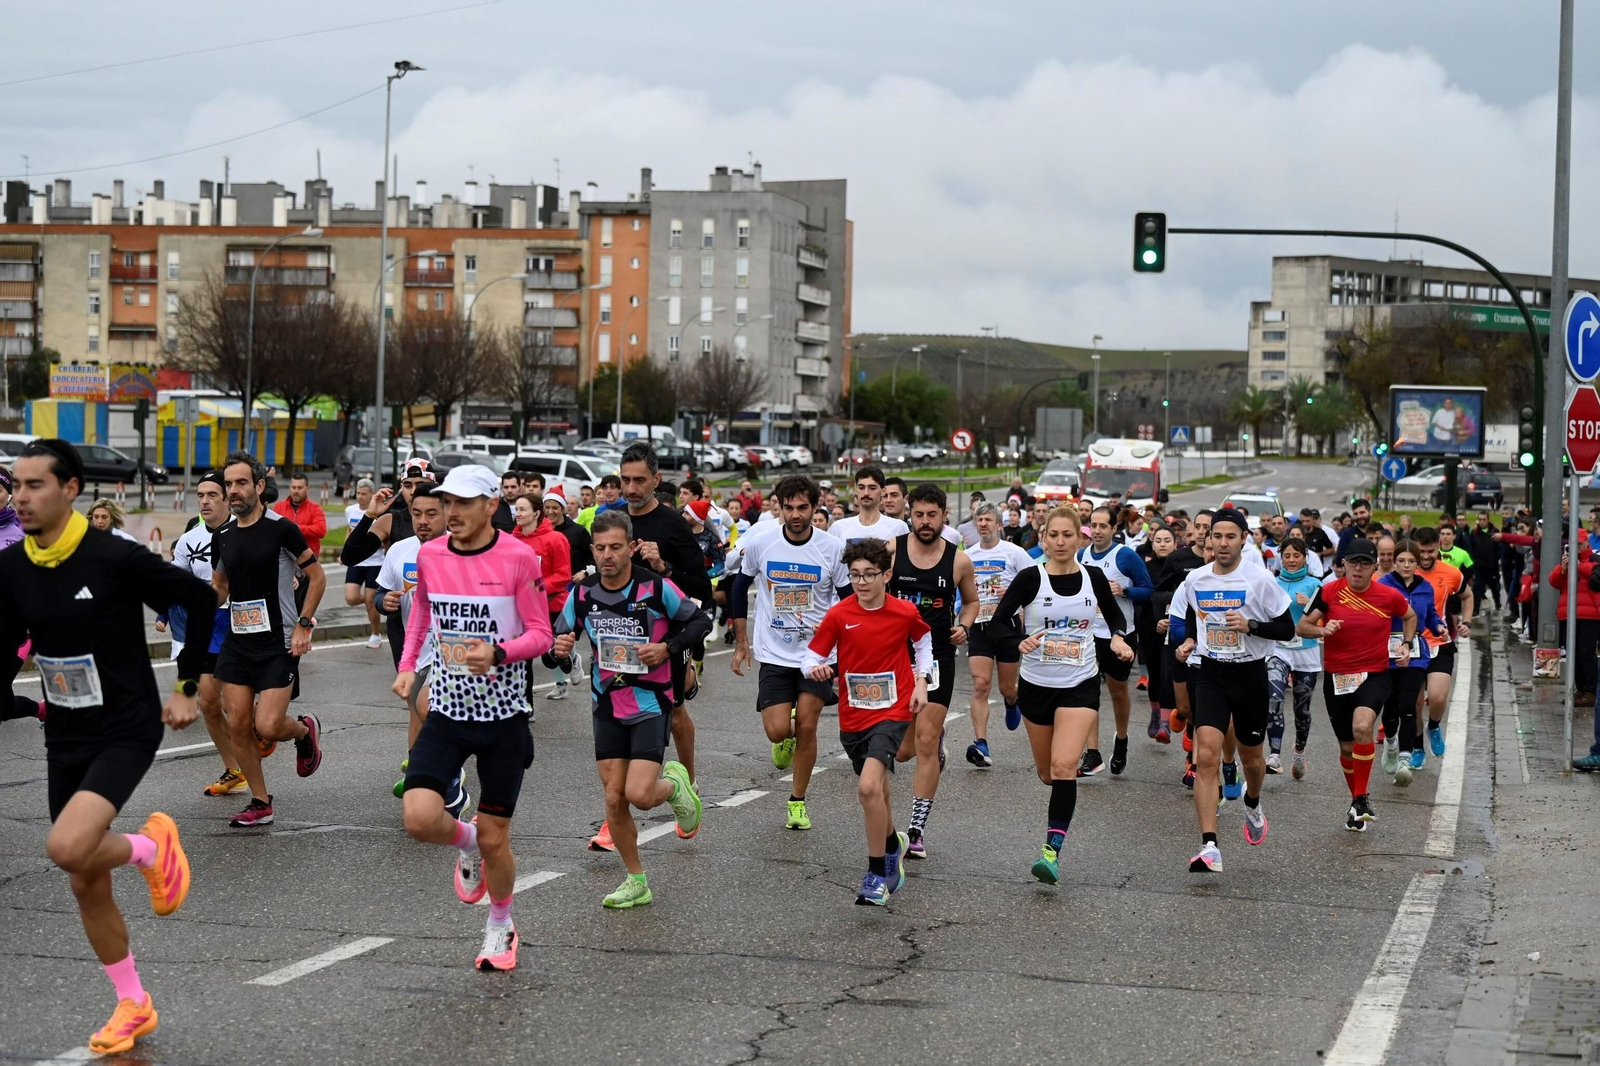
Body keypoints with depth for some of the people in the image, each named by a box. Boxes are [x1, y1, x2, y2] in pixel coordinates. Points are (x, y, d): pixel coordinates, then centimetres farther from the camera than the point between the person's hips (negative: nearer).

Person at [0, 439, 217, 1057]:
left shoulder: (116, 558, -17)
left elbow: (201, 602, -7)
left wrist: (187, 688, -4)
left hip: (128, 730, -6)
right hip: (64, 739, 6)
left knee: (66, 848, -28)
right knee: (86, 885, 11)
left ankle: (152, 845, 4)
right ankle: (133, 1006, 29)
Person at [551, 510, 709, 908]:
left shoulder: (656, 587, -12)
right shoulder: (582, 592, -2)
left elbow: (700, 622, -1)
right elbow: (561, 634, 11)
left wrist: (667, 648, -16)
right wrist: (560, 646, -13)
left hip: (651, 702, -4)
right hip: (607, 706, 4)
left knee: (639, 795, -17)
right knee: (614, 800, 3)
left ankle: (674, 783, 19)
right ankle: (636, 881, 19)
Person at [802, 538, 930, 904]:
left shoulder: (905, 612, -6)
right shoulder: (838, 615, -7)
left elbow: (923, 641, 15)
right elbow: (812, 657, -5)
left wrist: (921, 682, 6)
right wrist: (816, 669, -27)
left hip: (892, 712, -3)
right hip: (853, 717, 3)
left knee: (869, 786, -23)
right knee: (876, 791, 19)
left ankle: (877, 874, -11)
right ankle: (893, 844, 49)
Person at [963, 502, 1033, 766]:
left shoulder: (1014, 553, -3)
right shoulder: (968, 556, 9)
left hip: (1007, 624, -2)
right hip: (979, 626, 2)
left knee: (1007, 688, 9)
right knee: (980, 685, -13)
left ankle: (1012, 703, 48)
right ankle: (981, 744, -18)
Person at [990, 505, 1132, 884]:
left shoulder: (1093, 577, -2)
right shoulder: (1031, 578, -9)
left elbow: (1115, 615, 15)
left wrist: (1118, 637, -6)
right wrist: (1019, 643, -29)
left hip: (1080, 685, -1)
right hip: (1037, 685, 1)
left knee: (1064, 766, -19)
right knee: (1046, 772, 13)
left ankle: (1052, 850, -20)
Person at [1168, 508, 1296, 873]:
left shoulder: (1261, 580, -10)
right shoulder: (1195, 580, 1)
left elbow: (1287, 629, -6)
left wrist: (1250, 625, -21)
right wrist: (1189, 640, -2)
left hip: (1251, 676, -1)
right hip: (1211, 676, 1)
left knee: (1251, 757, 17)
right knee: (1206, 756, -17)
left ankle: (1253, 804, 54)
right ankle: (1209, 847, -21)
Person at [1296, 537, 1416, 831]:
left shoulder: (1389, 595, -3)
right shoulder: (1329, 592, -6)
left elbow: (1410, 616, 18)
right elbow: (1301, 626, -3)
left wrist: (1406, 644, 3)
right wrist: (1321, 630, -22)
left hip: (1375, 675, -2)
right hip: (1336, 677, 2)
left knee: (1362, 727, -29)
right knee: (1347, 747, 11)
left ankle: (1361, 798, -15)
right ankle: (1358, 804, 34)